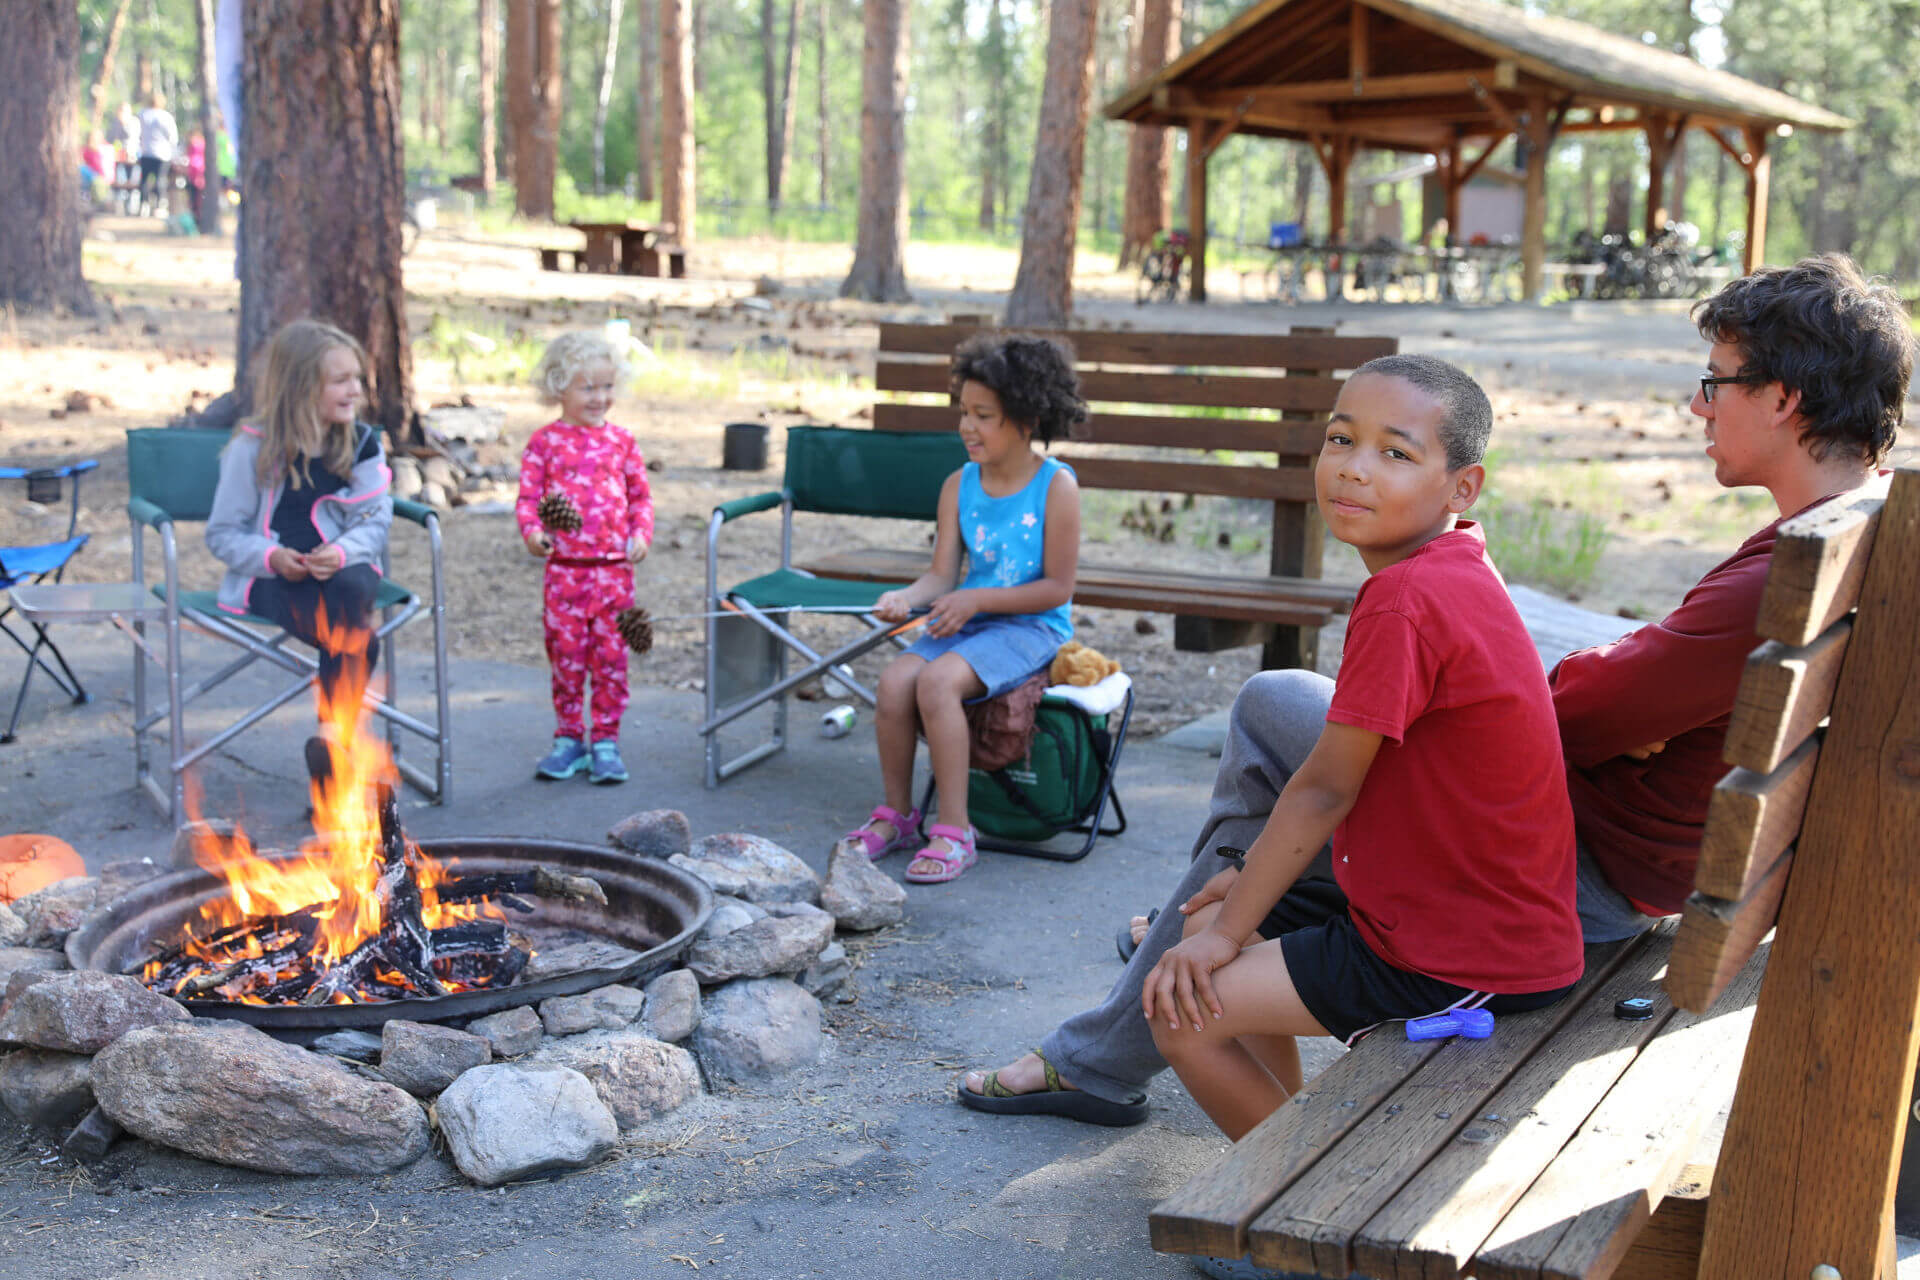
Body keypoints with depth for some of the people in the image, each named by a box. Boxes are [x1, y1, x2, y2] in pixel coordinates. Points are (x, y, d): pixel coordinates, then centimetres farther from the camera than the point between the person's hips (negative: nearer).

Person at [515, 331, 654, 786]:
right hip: (564, 570, -1)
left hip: (615, 568, 1)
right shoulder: (544, 442, 1)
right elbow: (528, 496, 0)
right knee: (565, 656, 6)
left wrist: (641, 533, -3)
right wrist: (532, 530, -19)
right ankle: (568, 739, 19)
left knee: (611, 657, 4)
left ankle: (606, 742, 13)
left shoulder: (621, 441, 7)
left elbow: (640, 494, 13)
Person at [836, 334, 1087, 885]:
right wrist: (904, 598, -18)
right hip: (967, 620, 5)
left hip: (1032, 627, -5)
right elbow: (942, 574, 4)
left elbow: (1057, 587, -11)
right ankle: (896, 814, 1)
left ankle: (954, 831, -19)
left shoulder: (1056, 486, -9)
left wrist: (976, 598, -18)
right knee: (895, 679, -20)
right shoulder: (960, 485, 7)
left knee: (937, 681, -29)